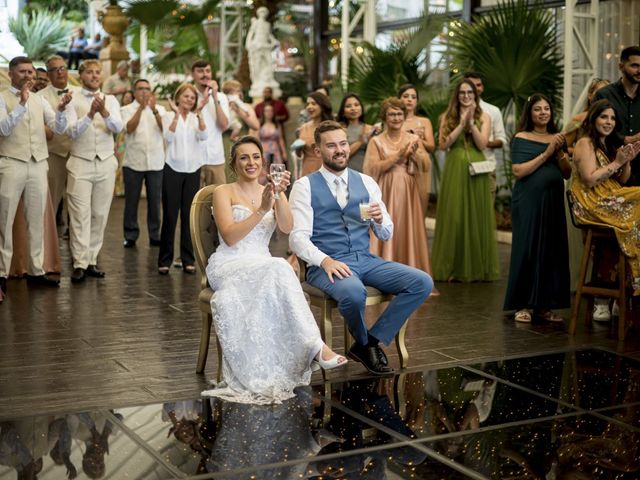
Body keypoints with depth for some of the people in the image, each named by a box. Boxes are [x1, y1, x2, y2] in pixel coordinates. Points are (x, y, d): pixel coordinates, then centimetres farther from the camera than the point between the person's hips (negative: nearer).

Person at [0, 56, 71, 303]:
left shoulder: (39, 100, 12)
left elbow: (59, 128, 5)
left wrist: (62, 109, -14)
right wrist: (21, 103, -23)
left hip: (38, 164, 5)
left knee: (37, 219, 8)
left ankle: (35, 270, 15)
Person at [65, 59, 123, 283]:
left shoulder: (110, 100, 9)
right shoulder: (73, 100, 1)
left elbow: (118, 127, -7)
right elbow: (72, 131, -11)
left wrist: (104, 112, -26)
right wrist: (90, 114, -25)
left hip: (106, 164, 3)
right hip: (80, 164, -3)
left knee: (100, 215, 6)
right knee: (80, 215, -6)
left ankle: (91, 260, 14)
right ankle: (80, 264, -5)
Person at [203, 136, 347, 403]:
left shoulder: (272, 192, 15)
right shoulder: (224, 193, 4)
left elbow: (287, 228, -4)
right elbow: (229, 237, -12)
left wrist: (279, 196, -21)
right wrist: (262, 210, -20)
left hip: (262, 268, 4)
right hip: (228, 266, -4)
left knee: (276, 273, -35)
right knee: (279, 268, -35)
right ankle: (314, 346, -41)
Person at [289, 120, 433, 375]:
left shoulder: (366, 182, 14)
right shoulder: (305, 186, 1)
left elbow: (386, 235, 15)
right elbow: (298, 238, -8)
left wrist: (379, 219, -9)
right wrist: (325, 260, -26)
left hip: (365, 259, 5)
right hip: (327, 265, -5)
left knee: (422, 282, -16)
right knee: (354, 293, -38)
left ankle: (372, 341, -3)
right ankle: (364, 344, -2)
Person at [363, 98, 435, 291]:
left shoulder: (414, 139, 9)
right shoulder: (376, 141, 2)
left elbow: (426, 166, 4)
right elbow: (374, 168, -9)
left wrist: (414, 152, -13)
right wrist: (399, 154, -13)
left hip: (408, 193, 2)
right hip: (386, 193, -2)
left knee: (409, 233, 2)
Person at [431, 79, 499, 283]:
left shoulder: (483, 117, 8)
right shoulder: (447, 117, 9)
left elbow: (482, 145, -4)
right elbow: (443, 144, -4)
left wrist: (471, 122, -12)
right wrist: (462, 124, -9)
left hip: (477, 171, 0)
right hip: (454, 171, 0)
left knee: (476, 216, 2)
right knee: (454, 217, -1)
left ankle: (478, 267, 9)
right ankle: (454, 268, 6)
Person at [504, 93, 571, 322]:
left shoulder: (557, 138, 14)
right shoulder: (522, 138, 0)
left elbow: (567, 173, 10)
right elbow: (518, 171, -12)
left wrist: (559, 152, -7)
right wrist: (546, 153, -12)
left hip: (553, 200, 5)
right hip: (529, 201, -5)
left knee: (553, 250, 2)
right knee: (527, 249, -4)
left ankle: (545, 305, 11)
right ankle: (523, 305, 4)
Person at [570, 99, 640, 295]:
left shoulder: (610, 145, 20)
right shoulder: (585, 144, -4)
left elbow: (622, 181, 17)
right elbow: (590, 179, -16)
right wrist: (616, 162, -10)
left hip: (610, 201, 7)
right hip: (593, 205, -7)